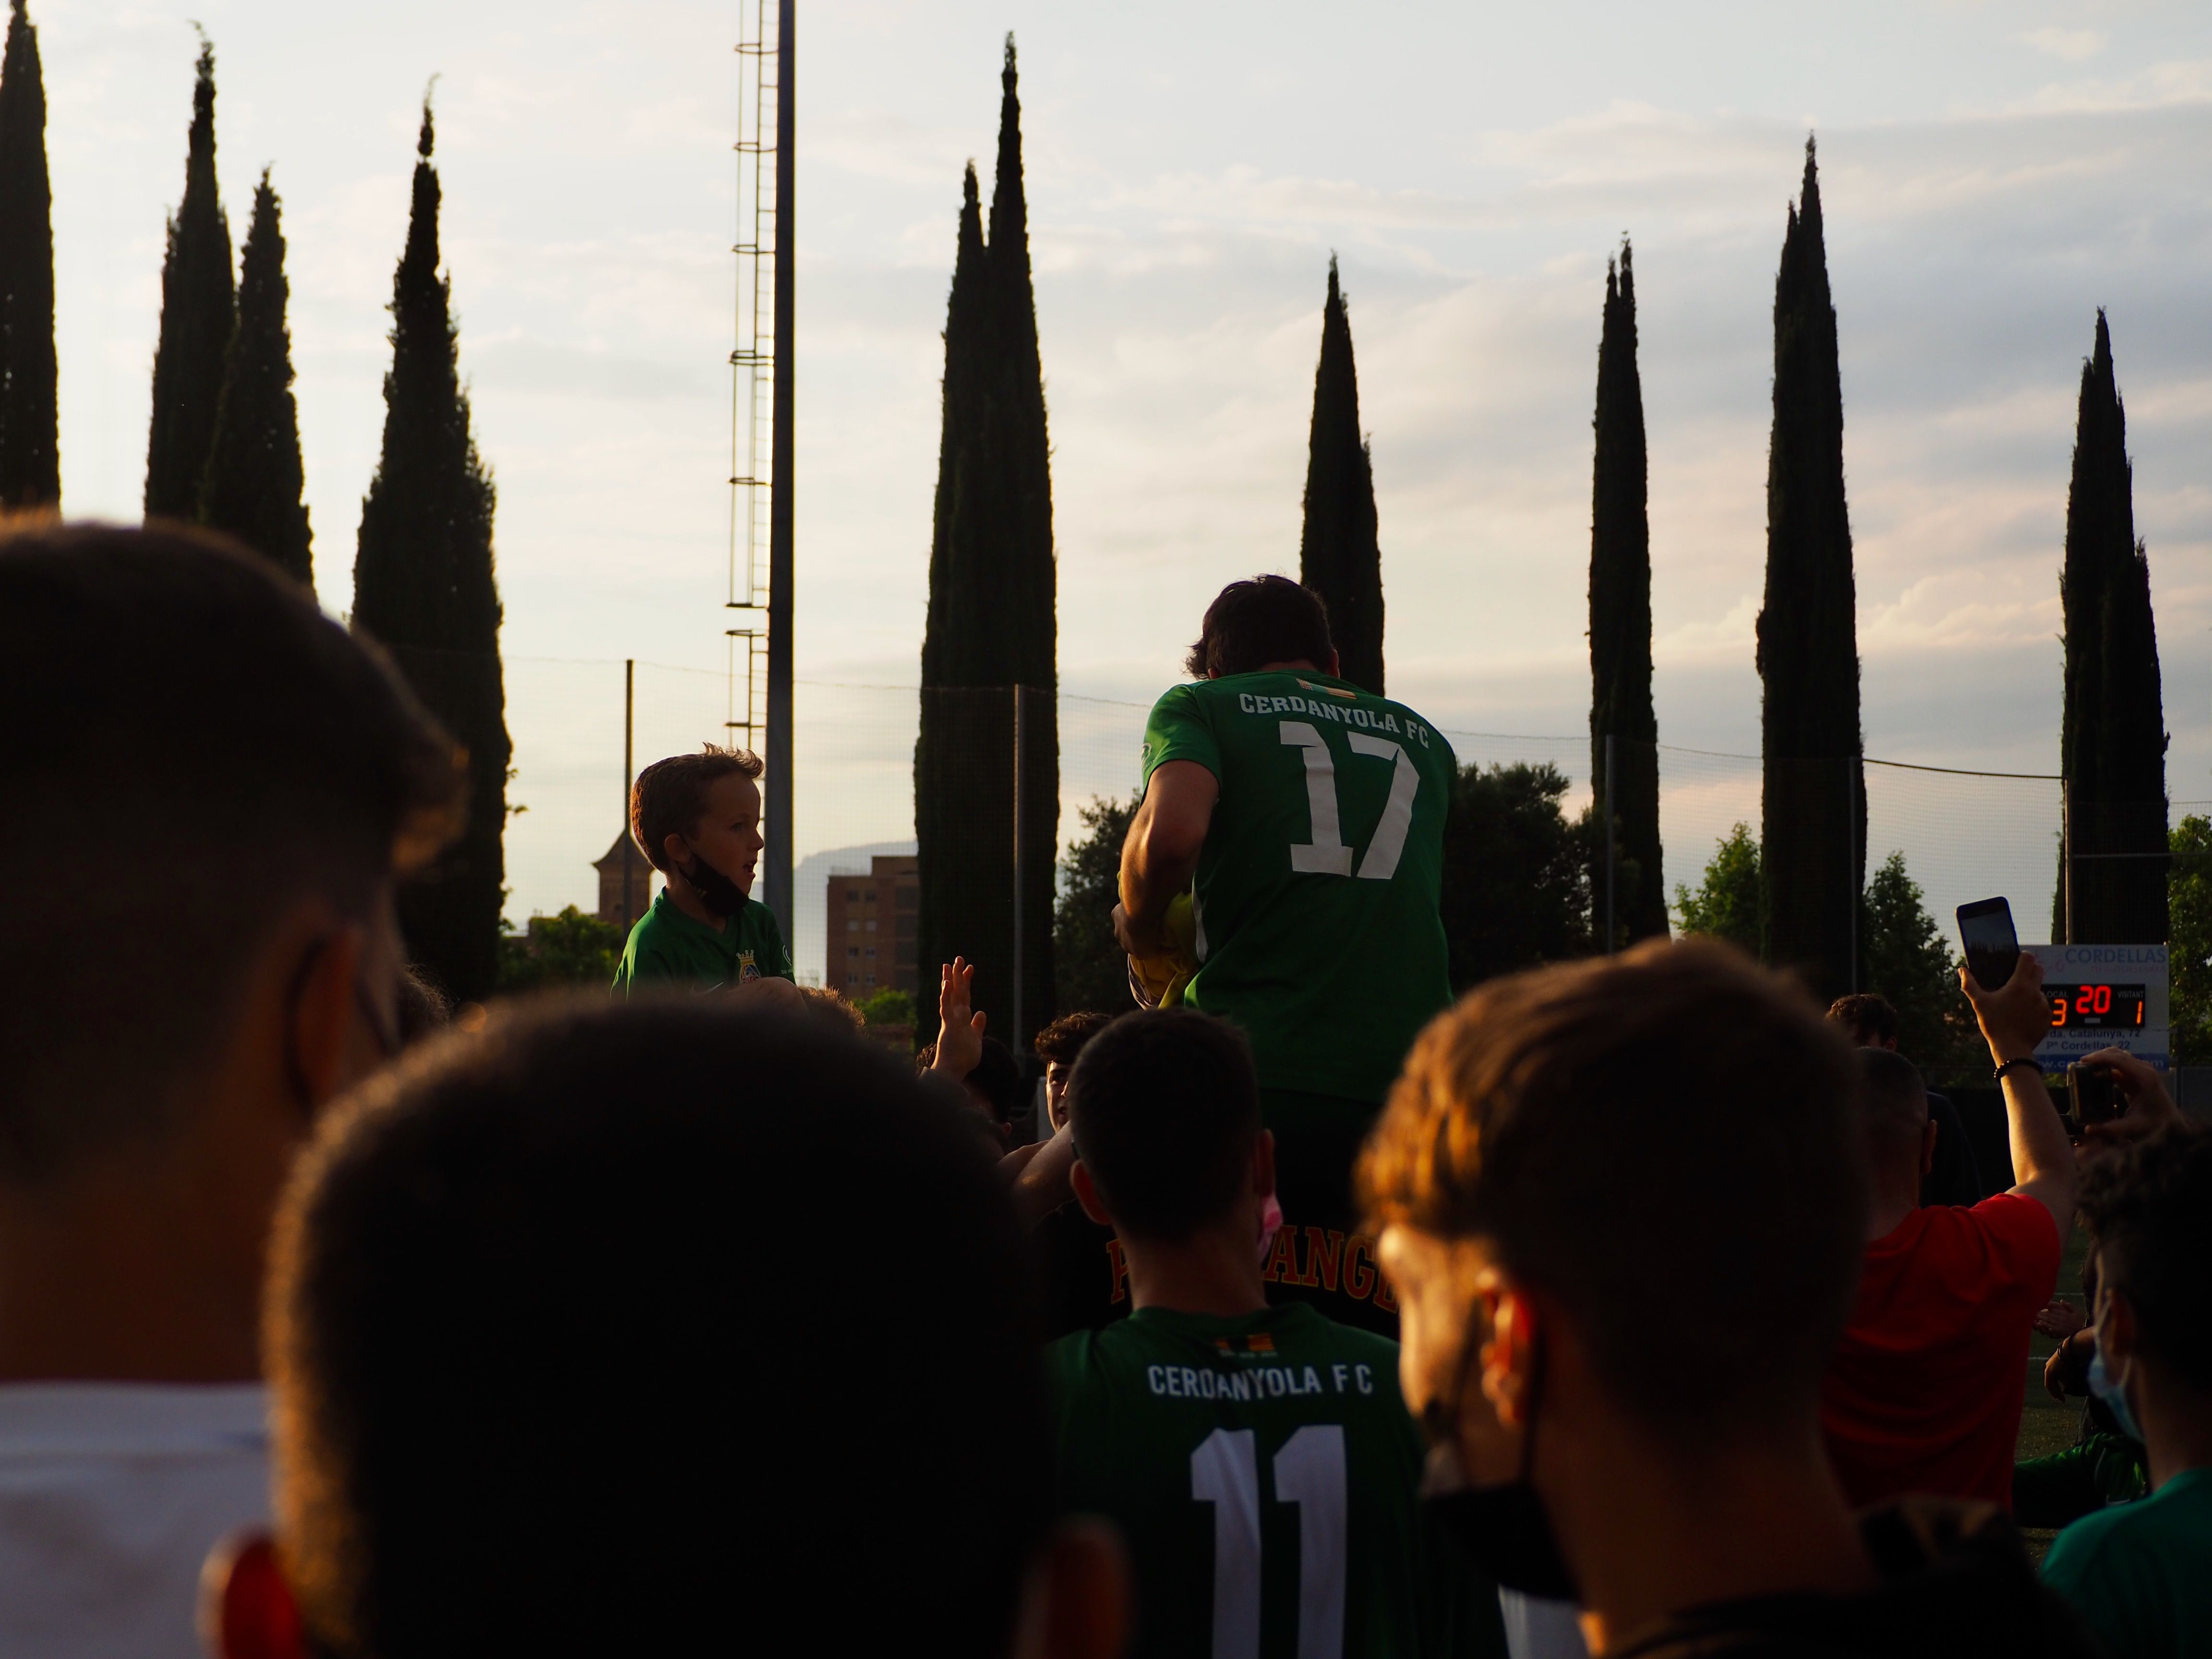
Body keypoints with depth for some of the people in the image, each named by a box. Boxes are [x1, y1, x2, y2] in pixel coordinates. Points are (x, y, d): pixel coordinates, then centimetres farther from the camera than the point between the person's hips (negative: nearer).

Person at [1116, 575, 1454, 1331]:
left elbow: (1173, 830, -10)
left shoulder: (1200, 706, 9)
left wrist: (1140, 925, 8)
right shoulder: (1421, 738, 22)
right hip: (1406, 1084, 3)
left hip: (1257, 1077, -3)